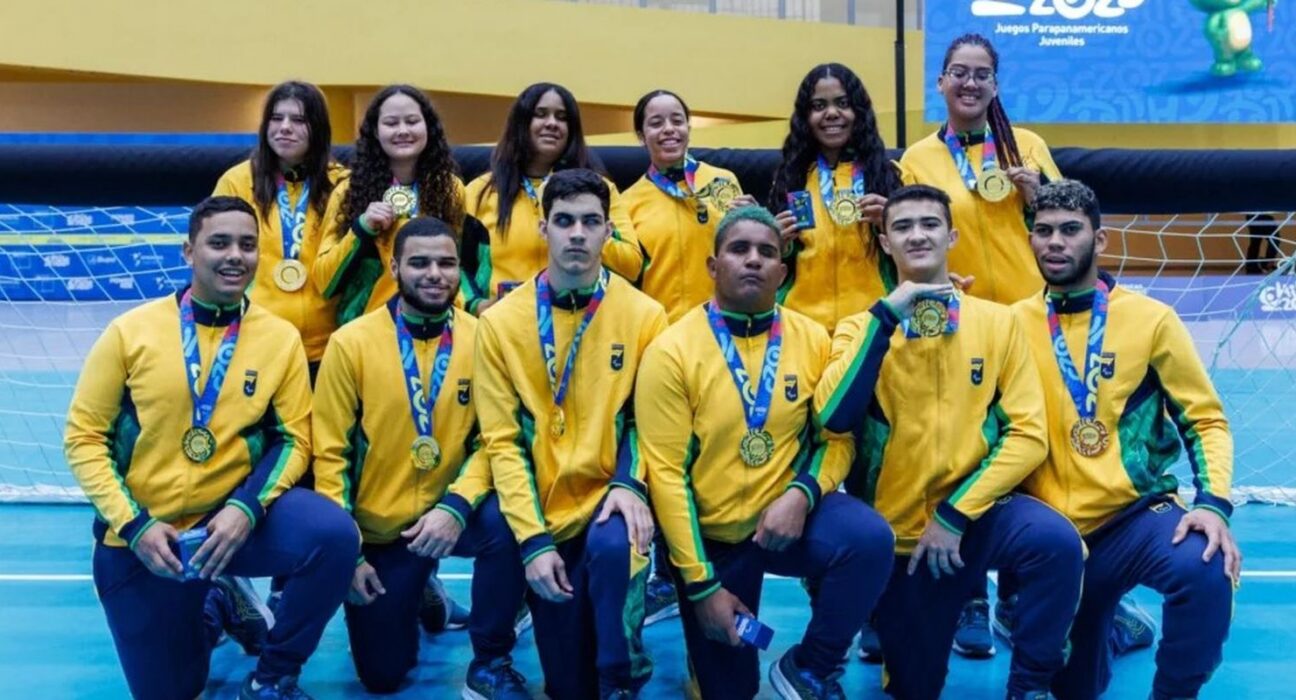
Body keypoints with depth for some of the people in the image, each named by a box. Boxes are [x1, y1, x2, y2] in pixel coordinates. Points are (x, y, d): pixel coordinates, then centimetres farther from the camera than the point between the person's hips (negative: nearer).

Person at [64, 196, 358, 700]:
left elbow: (293, 438, -2)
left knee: (334, 535, -28)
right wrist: (133, 525, -15)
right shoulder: (131, 331, -7)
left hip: (232, 514, 1)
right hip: (141, 534, 0)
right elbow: (84, 437, -4)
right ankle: (207, 614, 39)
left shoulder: (281, 338, -4)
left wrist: (247, 509, -19)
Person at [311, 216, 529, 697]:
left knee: (506, 523, -33)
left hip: (450, 513, 1)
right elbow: (331, 454, -8)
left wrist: (457, 506, -24)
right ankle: (408, 594, 36)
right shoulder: (351, 343, -10)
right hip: (378, 528, 0)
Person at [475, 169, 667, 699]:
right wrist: (532, 538, -14)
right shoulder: (501, 322, -4)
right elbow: (502, 440, -5)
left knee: (613, 545, -37)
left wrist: (628, 484, -19)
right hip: (546, 513, 1)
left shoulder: (644, 315, -4)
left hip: (610, 497, -1)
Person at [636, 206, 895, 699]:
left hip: (789, 511, 2)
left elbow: (837, 437, 1)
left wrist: (801, 494, -21)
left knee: (871, 539, -29)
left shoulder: (812, 339, -3)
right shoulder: (671, 351, -12)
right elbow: (666, 472, -13)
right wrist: (701, 583, -14)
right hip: (712, 534, -2)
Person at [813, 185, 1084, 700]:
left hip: (976, 515, 0)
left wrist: (956, 513, -14)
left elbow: (1029, 435, -7)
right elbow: (833, 418, -20)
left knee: (1056, 541, -31)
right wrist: (887, 316, -20)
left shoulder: (998, 322, -1)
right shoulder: (864, 327, -1)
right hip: (899, 530, 1)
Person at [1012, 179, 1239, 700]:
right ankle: (1102, 620, 45)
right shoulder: (1014, 323, 1)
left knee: (1204, 568, -35)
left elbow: (1205, 421, 0)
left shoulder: (1151, 319, -3)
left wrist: (1213, 504, -16)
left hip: (1139, 513, -2)